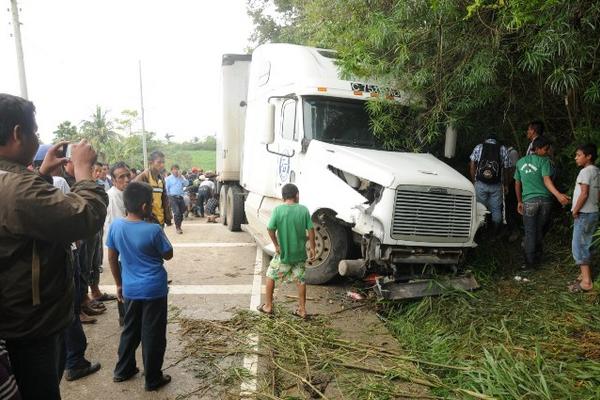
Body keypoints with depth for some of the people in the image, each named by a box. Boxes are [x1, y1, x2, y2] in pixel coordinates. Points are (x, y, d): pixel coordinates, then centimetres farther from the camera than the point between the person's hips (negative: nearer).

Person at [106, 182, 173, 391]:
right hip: (154, 290, -5)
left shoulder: (115, 226, -5)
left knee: (130, 330, 23)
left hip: (130, 289, 5)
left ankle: (122, 371, 35)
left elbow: (112, 258, 4)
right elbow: (168, 255, -5)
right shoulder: (153, 230, -20)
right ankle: (153, 379, 19)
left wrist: (119, 284, 16)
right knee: (153, 334, 8)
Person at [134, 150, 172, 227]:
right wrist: (148, 216, -14)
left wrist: (168, 218, 10)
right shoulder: (142, 177, -11)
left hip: (160, 220, 7)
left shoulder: (161, 178, 13)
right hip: (149, 220, -7)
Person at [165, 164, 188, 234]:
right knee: (177, 212, -14)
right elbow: (166, 189, 0)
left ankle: (179, 225, 27)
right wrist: (168, 197, -2)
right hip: (173, 197, -4)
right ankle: (177, 227, -6)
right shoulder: (168, 179, 0)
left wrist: (181, 177, -11)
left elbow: (186, 184, -4)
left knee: (182, 212, 10)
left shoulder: (181, 177, 11)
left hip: (180, 197, 5)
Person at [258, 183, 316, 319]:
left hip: (283, 253, -2)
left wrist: (276, 245, -3)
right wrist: (312, 248, 3)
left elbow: (270, 229, -14)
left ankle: (268, 306, 24)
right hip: (300, 253, 2)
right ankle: (302, 310, 21)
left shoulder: (278, 210, -11)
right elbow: (310, 230, -6)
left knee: (271, 276, 17)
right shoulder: (303, 210, -6)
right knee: (300, 280, 16)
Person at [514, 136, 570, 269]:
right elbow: (546, 180, -20)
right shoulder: (544, 161, -5)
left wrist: (519, 201, 18)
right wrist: (558, 195, -30)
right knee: (539, 230, 14)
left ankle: (530, 261, 0)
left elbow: (517, 184, 11)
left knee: (530, 232, 4)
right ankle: (538, 257, 26)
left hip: (529, 201, 1)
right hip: (545, 200, -1)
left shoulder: (520, 162, 8)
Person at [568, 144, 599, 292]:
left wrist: (575, 210, -12)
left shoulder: (585, 171, -15)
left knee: (578, 246, -6)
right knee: (585, 246, 16)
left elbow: (584, 194, -21)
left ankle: (586, 282, -6)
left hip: (584, 214, -9)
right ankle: (586, 274, 24)